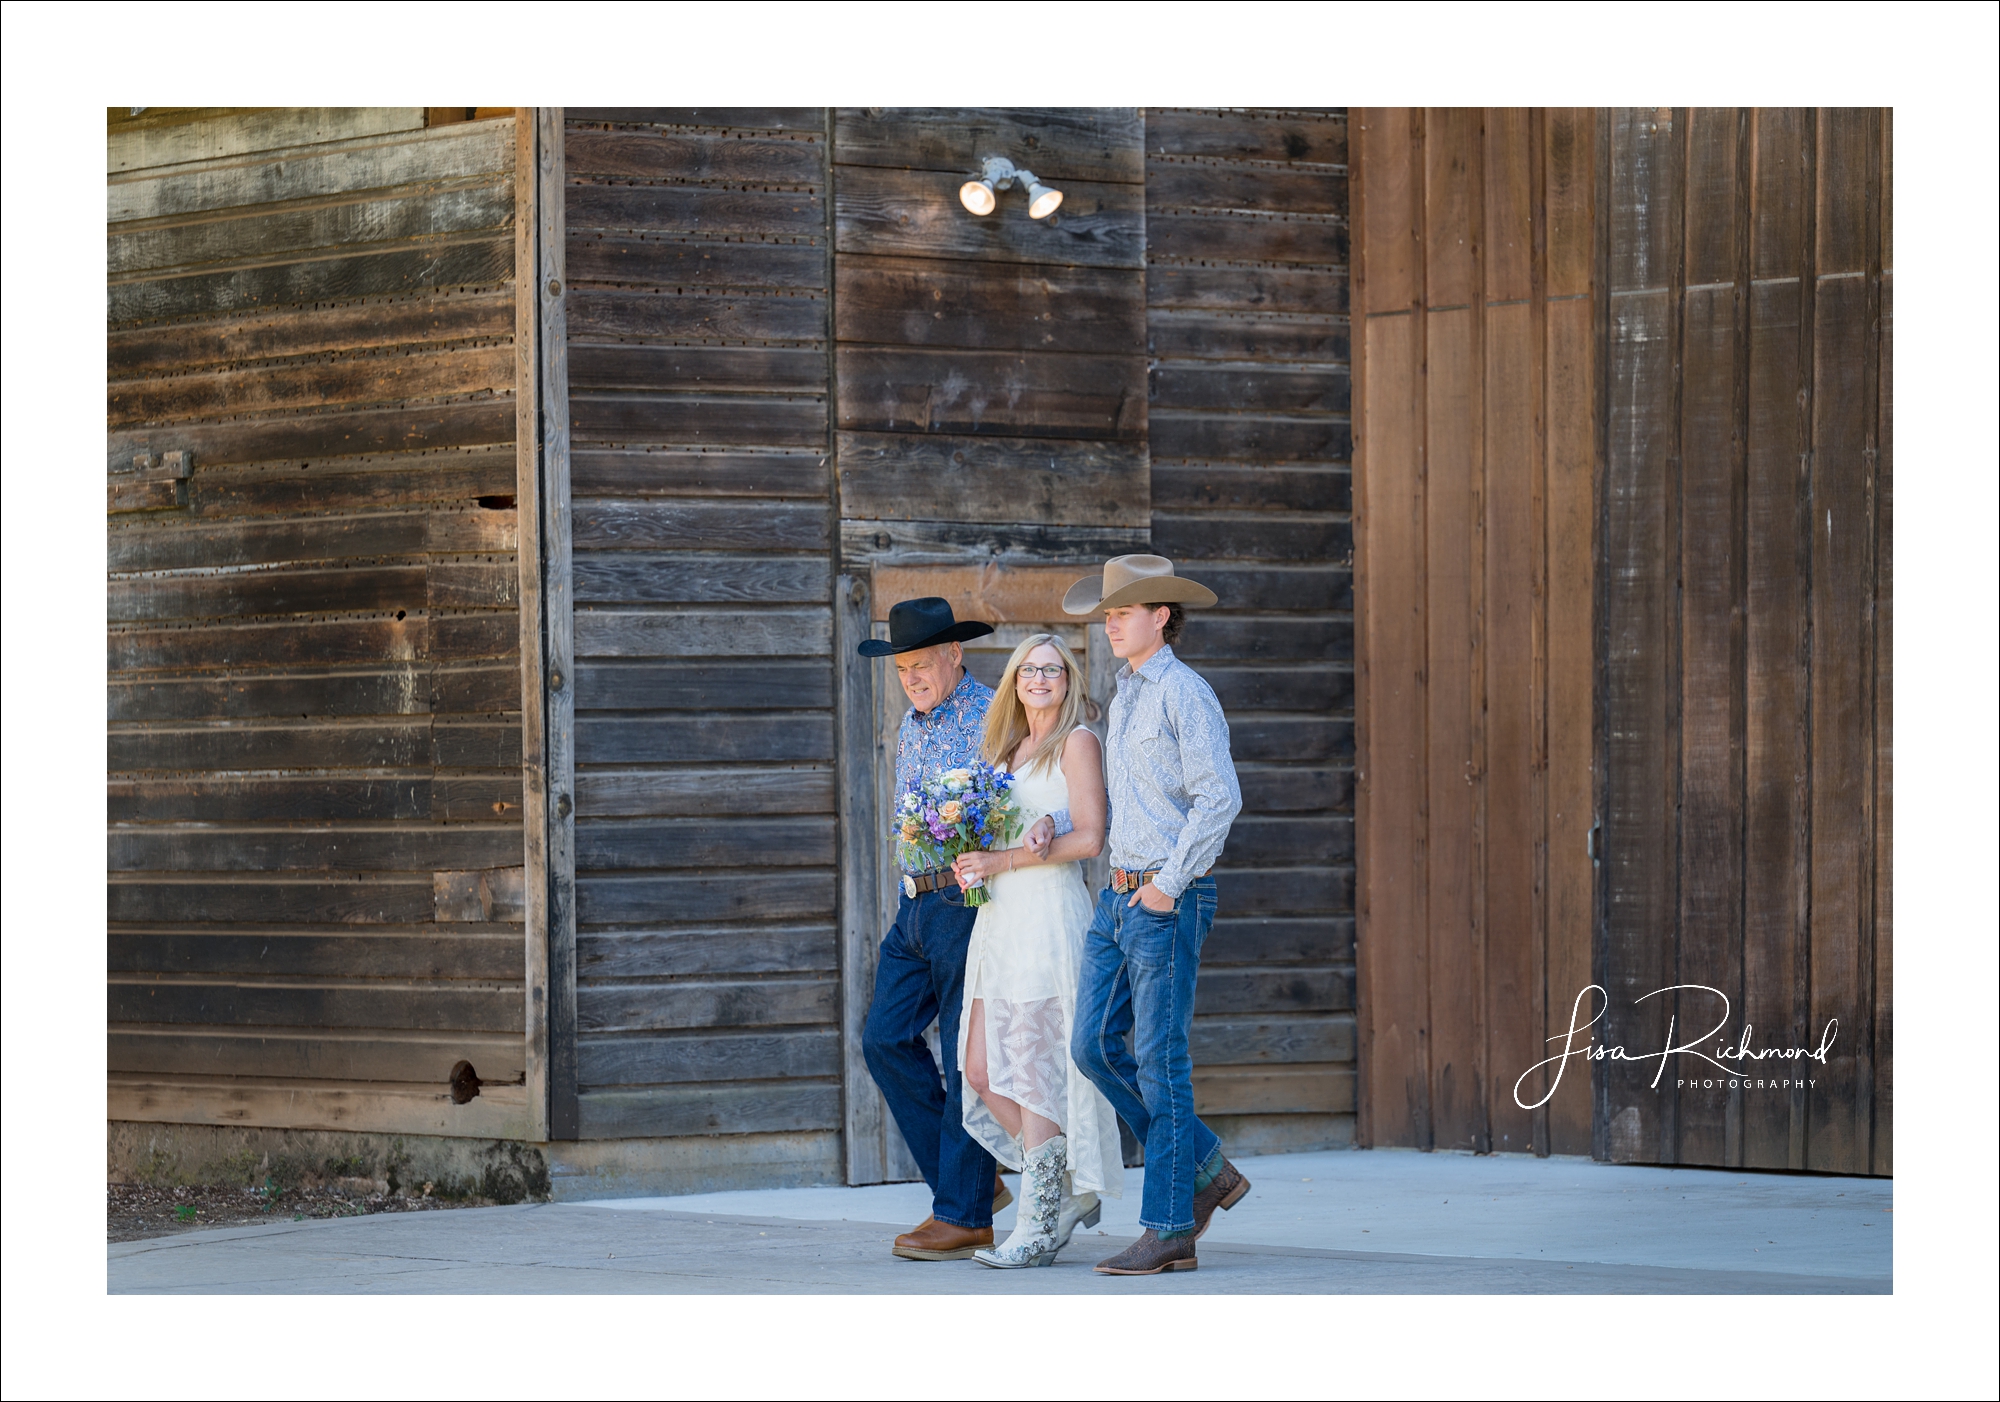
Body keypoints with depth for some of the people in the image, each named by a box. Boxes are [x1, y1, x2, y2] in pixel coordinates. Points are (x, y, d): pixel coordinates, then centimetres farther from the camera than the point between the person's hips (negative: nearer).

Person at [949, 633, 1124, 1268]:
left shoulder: (1076, 742, -3)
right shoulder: (1006, 748, 19)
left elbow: (1088, 838, -12)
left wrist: (1003, 861, -14)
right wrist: (969, 865, 4)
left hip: (1049, 916, -8)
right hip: (998, 918, 8)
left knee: (1033, 1073, -7)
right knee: (982, 1072, 3)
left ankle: (1038, 1227, -3)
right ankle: (1070, 1191, 17)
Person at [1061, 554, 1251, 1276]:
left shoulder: (1186, 694, -11)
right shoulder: (1126, 694, 17)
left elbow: (1219, 797, -20)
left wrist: (1169, 884, -19)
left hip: (1168, 902, -9)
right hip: (1119, 895, 9)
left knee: (1160, 1059, -7)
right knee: (1094, 1045, 4)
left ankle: (1169, 1230, -3)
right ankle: (1207, 1170, 14)